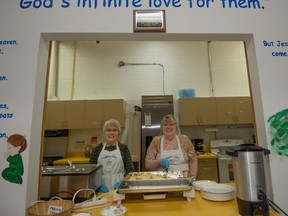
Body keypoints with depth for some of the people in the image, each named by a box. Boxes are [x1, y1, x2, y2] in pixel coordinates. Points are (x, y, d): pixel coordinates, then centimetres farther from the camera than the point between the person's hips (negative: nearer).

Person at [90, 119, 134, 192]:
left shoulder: (123, 148, 6)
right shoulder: (97, 149, 8)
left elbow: (130, 169, 4)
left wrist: (123, 182, -11)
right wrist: (98, 185, -8)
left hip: (119, 187, -1)